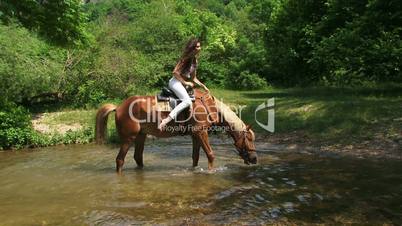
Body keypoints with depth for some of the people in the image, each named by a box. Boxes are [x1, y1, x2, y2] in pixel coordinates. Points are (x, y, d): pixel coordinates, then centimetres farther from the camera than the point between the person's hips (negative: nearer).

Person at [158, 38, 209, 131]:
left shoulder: (195, 60, 13)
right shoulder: (185, 58, -11)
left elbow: (193, 78, 17)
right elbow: (175, 72, -17)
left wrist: (203, 86, 7)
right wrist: (185, 82, -14)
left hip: (182, 83, 9)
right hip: (176, 82, -9)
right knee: (187, 101, -27)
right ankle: (166, 120, -35)